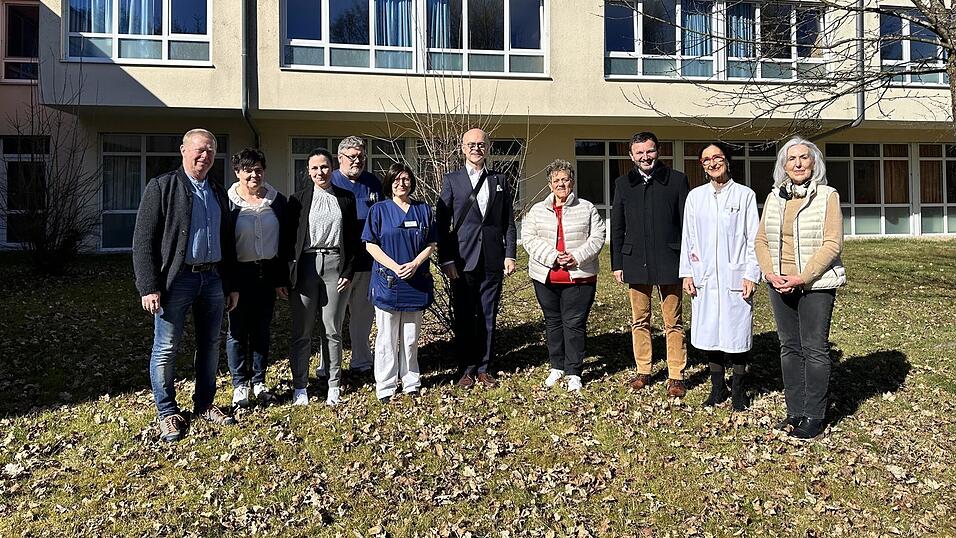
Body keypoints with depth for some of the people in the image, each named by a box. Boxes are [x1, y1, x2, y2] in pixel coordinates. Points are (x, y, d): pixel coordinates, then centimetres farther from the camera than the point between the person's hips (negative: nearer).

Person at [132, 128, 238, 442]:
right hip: (177, 279, -5)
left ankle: (205, 405, 27)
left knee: (210, 345, 13)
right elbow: (143, 240, -8)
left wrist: (232, 285, 14)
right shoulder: (162, 187, -3)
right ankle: (167, 413, 17)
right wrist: (149, 287, -15)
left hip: (213, 278, 6)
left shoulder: (219, 193, 14)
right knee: (166, 349, 2)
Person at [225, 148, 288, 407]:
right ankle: (240, 384, 18)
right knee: (238, 330, 5)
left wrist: (281, 278, 3)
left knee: (262, 328, 12)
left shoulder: (277, 201, 3)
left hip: (267, 273, 3)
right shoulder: (227, 202, -6)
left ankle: (259, 382, 24)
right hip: (239, 274, -3)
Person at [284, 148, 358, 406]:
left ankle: (334, 385, 17)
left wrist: (348, 271, 0)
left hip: (335, 264, 1)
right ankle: (300, 386, 15)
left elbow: (352, 238, 8)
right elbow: (288, 239, 5)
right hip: (306, 265, 0)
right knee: (302, 332, 4)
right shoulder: (298, 199, 5)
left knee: (333, 330, 6)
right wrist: (289, 273, -3)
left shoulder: (346, 198, 8)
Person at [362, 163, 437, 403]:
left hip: (416, 281, 2)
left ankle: (410, 381, 24)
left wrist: (414, 264, -10)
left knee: (411, 336, 11)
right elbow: (371, 244, -3)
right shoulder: (379, 210, 1)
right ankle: (385, 387, 11)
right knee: (387, 337, 2)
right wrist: (394, 266, -15)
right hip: (387, 281, -2)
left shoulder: (423, 209, 8)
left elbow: (432, 243, 7)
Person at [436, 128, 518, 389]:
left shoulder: (500, 181, 11)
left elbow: (508, 222, 10)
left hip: (493, 261, 2)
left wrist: (510, 255, 2)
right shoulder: (452, 180, 4)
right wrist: (446, 259, -7)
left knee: (488, 316, 7)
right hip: (463, 260, -1)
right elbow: (441, 223, 0)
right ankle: (467, 369, 17)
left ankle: (484, 367, 18)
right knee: (464, 316, 5)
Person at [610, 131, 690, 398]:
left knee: (673, 322, 3)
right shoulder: (623, 183, 8)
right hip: (635, 262, 3)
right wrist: (616, 264, 6)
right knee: (639, 320, 10)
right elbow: (617, 228, 11)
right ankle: (643, 371, 22)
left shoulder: (676, 180, 1)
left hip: (668, 262, -2)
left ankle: (676, 376, 12)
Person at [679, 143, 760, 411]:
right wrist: (687, 273, 4)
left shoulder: (745, 195, 1)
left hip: (735, 277, -2)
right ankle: (717, 387, 22)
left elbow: (753, 238, 0)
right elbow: (688, 237, 9)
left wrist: (751, 274, -7)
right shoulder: (695, 196, 8)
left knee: (737, 333, 3)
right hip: (704, 277, 3)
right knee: (709, 333, 8)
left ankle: (738, 389, 19)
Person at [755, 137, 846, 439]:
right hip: (780, 285, 5)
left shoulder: (827, 196, -4)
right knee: (789, 348, 10)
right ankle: (795, 411, 21)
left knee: (815, 349, 1)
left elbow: (832, 244, -11)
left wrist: (803, 278, -18)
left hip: (816, 285, -4)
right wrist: (770, 274, -7)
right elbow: (761, 241, 9)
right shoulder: (774, 198, 9)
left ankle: (814, 416, 12)